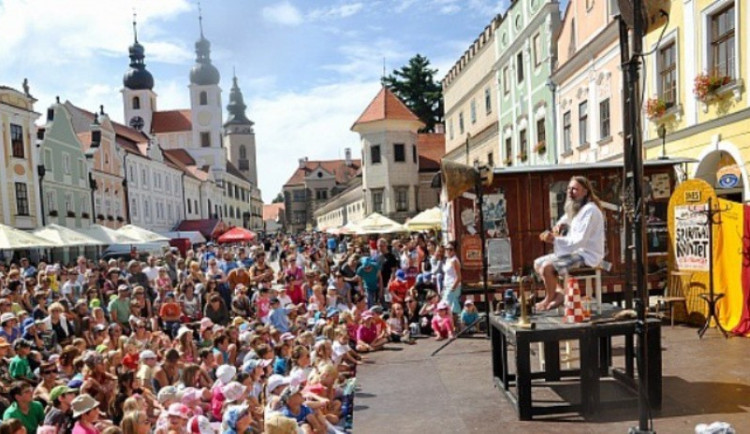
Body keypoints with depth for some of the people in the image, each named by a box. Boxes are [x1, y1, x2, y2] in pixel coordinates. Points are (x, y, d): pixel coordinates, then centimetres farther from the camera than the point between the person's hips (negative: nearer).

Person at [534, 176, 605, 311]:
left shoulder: (590, 210, -17)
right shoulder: (574, 209, 12)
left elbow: (579, 241, -24)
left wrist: (554, 239, -27)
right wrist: (559, 227, -4)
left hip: (587, 255, -10)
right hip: (575, 252, 10)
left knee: (546, 268, -25)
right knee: (538, 263, 4)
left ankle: (548, 300, -2)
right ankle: (559, 293, 2)